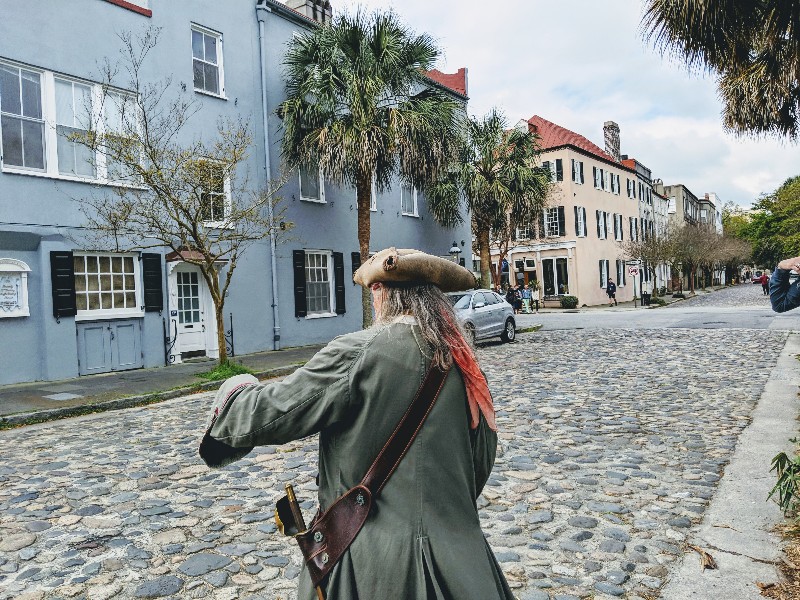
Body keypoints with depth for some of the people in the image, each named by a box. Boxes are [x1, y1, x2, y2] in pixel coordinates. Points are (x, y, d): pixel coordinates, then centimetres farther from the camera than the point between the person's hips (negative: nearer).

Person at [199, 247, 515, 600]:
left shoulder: (357, 354, -18)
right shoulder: (462, 360, -1)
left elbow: (267, 413, -12)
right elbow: (482, 461, 9)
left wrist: (233, 395, 10)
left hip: (374, 560, -4)